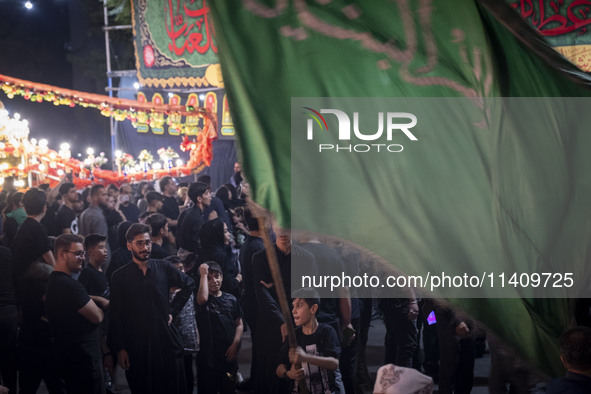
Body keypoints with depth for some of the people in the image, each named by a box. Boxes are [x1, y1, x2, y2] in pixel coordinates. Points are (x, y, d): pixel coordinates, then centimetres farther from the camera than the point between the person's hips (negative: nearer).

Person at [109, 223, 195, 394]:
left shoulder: (164, 268, 3)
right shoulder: (119, 277, -2)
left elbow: (188, 284, 18)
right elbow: (116, 316, 0)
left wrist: (173, 310, 8)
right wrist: (119, 349, -4)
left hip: (166, 341, 2)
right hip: (136, 346, -1)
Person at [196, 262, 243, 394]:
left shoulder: (231, 299, 8)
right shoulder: (201, 299, -1)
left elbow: (239, 324, 9)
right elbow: (203, 298, -26)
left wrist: (235, 344, -6)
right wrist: (204, 274, -15)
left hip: (228, 356, 3)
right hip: (207, 356, -3)